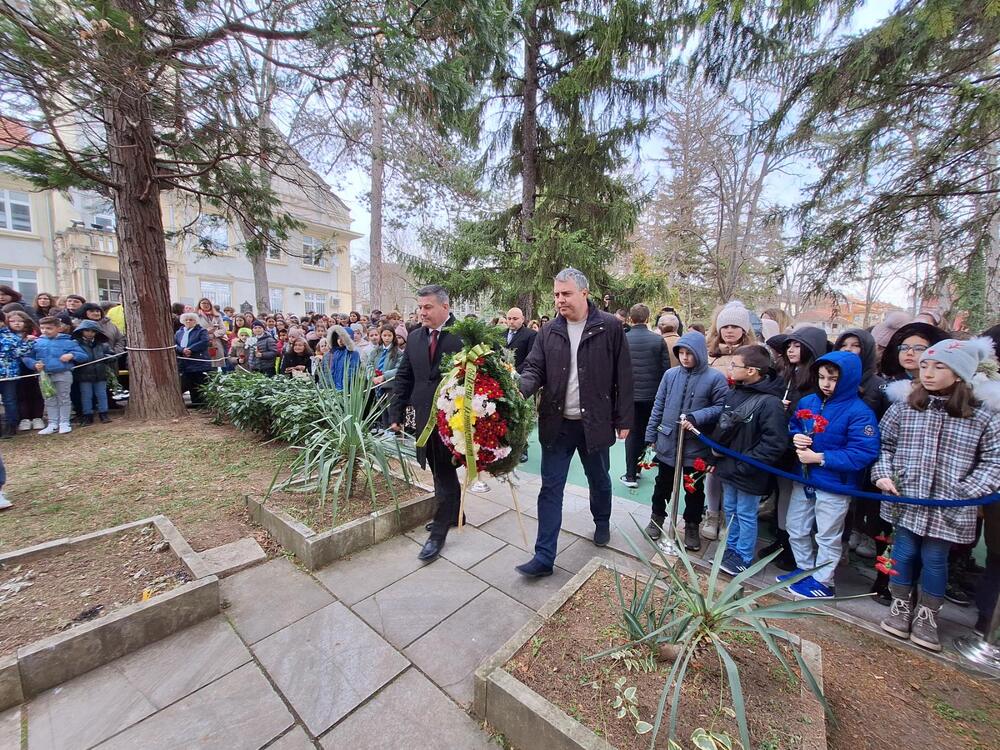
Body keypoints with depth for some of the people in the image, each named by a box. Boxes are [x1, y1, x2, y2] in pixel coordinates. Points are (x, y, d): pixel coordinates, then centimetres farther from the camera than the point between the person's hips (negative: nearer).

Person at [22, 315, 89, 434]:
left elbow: (83, 356, -3)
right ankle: (52, 424, 20)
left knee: (63, 399, 6)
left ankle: (64, 423, 15)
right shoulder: (37, 342, 4)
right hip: (44, 375, 4)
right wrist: (34, 364, -10)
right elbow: (26, 357, 9)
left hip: (63, 374, -3)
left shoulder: (68, 342, -4)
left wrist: (72, 355, -21)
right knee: (49, 401, 12)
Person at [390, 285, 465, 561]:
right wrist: (396, 414, 6)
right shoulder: (415, 337, 7)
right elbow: (404, 378, 9)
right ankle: (453, 514, 40)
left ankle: (439, 533, 21)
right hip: (425, 416, 6)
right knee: (441, 471, 19)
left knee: (445, 473, 6)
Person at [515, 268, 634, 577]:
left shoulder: (610, 327, -7)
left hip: (595, 422, -1)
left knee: (599, 481, 21)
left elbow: (623, 377, -5)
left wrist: (624, 420, -4)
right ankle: (544, 557, 17)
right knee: (550, 489, 5)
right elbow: (534, 369, 0)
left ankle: (602, 523, 51)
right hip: (557, 423, 2)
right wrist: (519, 386, -22)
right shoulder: (549, 332, 1)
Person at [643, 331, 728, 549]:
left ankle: (692, 526, 38)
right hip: (667, 443, 2)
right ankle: (657, 518, 39)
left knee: (695, 490, 18)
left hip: (696, 447, -2)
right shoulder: (670, 374, -3)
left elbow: (721, 407, -9)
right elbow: (658, 406, 2)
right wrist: (651, 435, 4)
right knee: (662, 484, 19)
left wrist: (696, 417, -24)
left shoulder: (715, 378, -11)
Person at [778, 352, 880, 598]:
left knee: (828, 536, 14)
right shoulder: (807, 402, 0)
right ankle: (805, 568, 40)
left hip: (835, 484, -6)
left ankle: (822, 582, 32)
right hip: (804, 479, 6)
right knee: (795, 529, 19)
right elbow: (792, 427, 12)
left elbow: (863, 453, -23)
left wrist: (819, 458, -24)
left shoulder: (860, 412, -18)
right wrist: (795, 438, -11)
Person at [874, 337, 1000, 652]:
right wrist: (883, 474, -5)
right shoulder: (902, 408, -3)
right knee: (904, 553, 14)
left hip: (949, 509, -1)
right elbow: (884, 444, 6)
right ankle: (901, 607, 33)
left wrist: (966, 493, -12)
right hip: (904, 501, 1)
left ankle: (927, 617, 34)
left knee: (934, 560, 13)